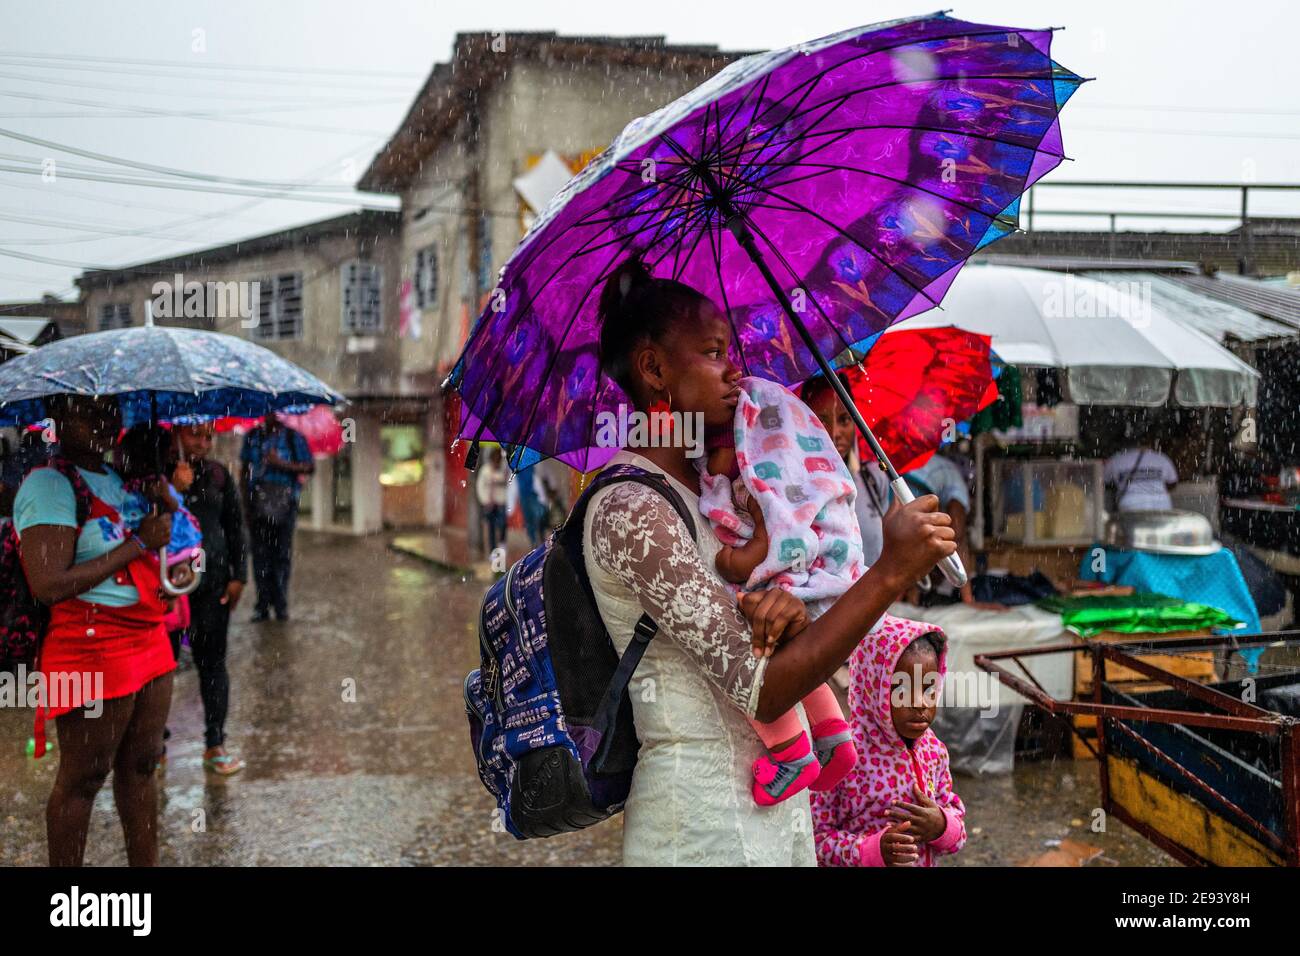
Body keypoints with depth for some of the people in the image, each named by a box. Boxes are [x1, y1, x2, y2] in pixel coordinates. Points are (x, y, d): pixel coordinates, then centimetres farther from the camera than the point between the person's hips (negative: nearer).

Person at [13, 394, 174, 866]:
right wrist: (138, 543, -17)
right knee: (81, 779, 2)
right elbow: (49, 585, -21)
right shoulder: (48, 484, -11)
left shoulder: (120, 477, 13)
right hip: (91, 647, -8)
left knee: (139, 766, 13)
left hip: (148, 640, 8)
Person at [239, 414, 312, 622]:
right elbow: (244, 469, 11)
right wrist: (245, 499, 3)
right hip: (258, 503, 2)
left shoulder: (293, 437, 1)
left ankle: (281, 604, 9)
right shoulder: (252, 437, 9)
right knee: (260, 554, 3)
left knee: (282, 554, 3)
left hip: (284, 503, -2)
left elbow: (310, 466, -2)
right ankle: (263, 604, 8)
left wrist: (282, 463, -15)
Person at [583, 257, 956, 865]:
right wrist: (890, 572, -23)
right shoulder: (629, 512, -19)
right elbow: (762, 690, -23)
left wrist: (789, 613, -16)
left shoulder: (700, 488, 10)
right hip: (708, 829, -8)